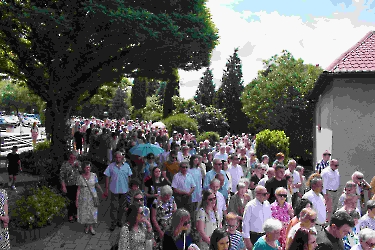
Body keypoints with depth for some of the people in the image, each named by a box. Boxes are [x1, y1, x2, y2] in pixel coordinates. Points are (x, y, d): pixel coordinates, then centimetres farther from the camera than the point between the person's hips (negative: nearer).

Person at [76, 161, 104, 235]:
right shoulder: (80, 177, -8)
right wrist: (77, 200, -5)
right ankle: (86, 226, 31)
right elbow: (78, 189, -4)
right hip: (83, 197, -1)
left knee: (92, 212, 5)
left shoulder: (94, 175, -6)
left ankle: (91, 227, 22)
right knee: (84, 212, 8)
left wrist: (102, 192, 6)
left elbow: (97, 184, 7)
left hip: (92, 196, 1)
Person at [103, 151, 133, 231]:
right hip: (114, 190, -2)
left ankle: (119, 221, 32)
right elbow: (107, 178, -2)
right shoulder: (111, 166, -6)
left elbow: (129, 177, 4)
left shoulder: (126, 166, -1)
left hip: (124, 190, 2)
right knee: (114, 207, 3)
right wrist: (106, 190, -2)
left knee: (122, 207, 14)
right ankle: (113, 223, 15)